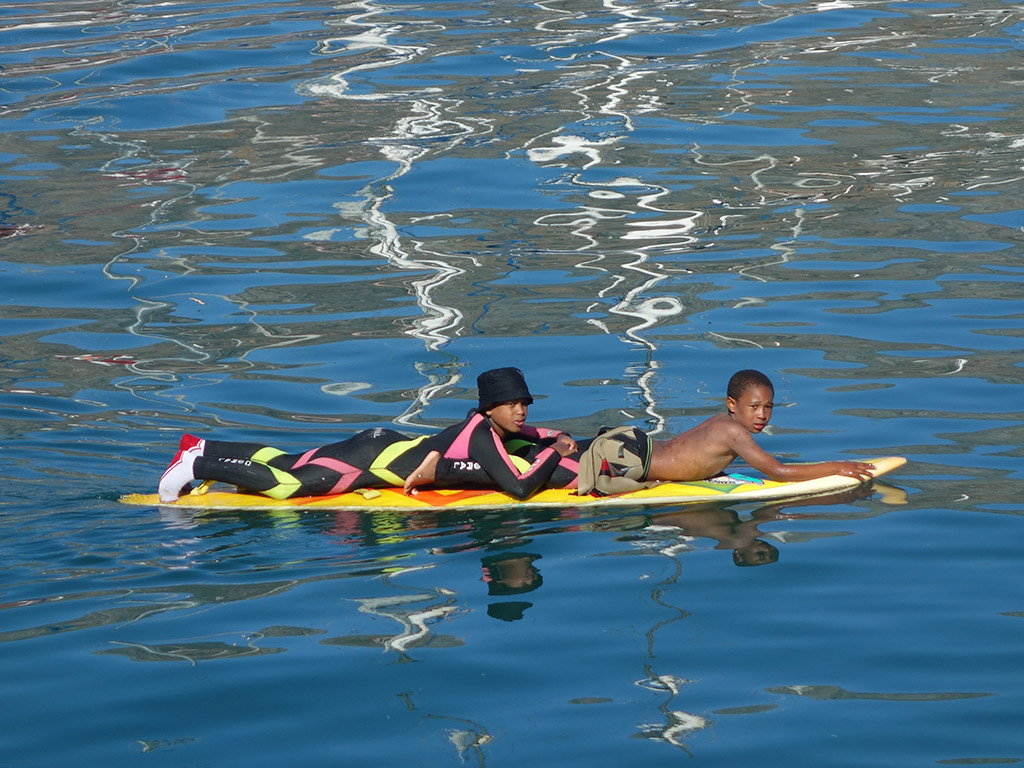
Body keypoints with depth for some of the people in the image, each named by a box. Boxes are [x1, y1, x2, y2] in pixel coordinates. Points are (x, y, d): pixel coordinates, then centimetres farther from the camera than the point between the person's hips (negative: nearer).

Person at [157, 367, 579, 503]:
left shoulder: (487, 425, 4)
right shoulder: (483, 440, -23)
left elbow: (522, 433, 27)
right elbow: (520, 488, -31)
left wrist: (555, 436, 9)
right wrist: (554, 452, -18)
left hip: (382, 443, 9)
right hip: (375, 460, -9)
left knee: (289, 463, 17)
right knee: (286, 483, -11)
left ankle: (203, 449, 25)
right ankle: (197, 466, -6)